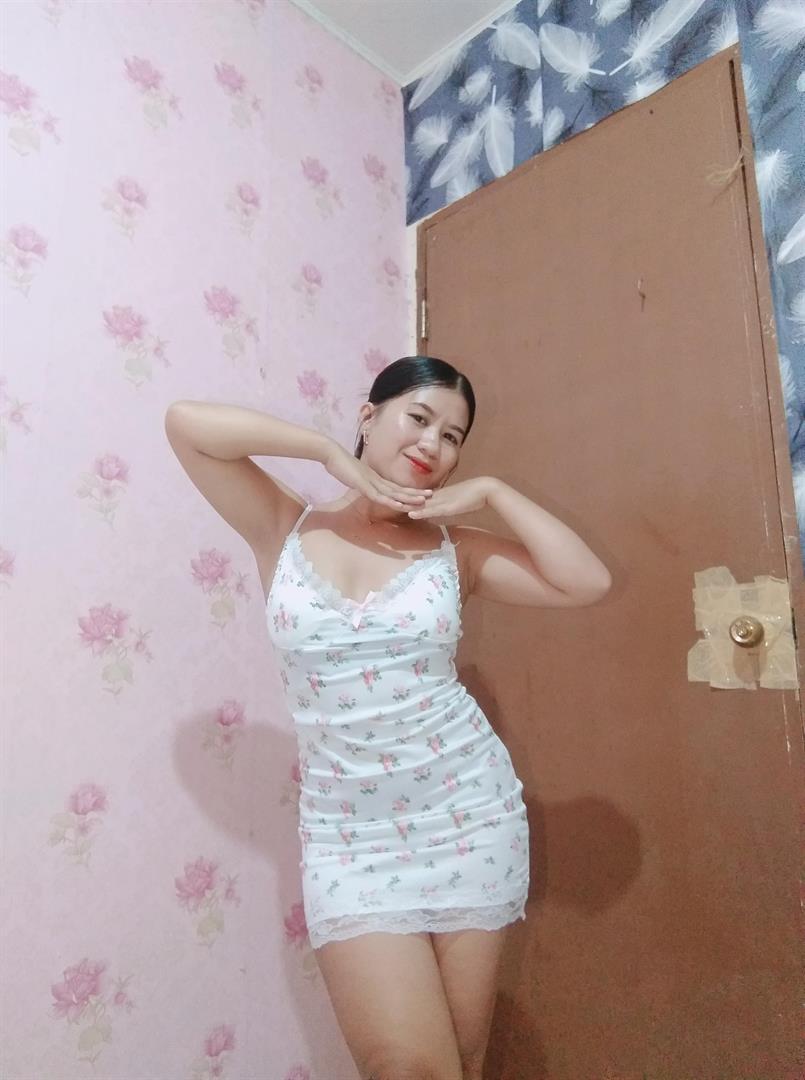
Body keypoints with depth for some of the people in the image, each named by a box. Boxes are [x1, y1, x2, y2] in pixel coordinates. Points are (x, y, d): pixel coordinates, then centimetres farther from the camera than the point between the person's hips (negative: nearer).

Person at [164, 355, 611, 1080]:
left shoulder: (456, 549, 0)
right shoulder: (283, 529, -1)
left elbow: (588, 583, -8)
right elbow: (186, 423, -11)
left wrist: (492, 492, -7)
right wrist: (331, 453, -11)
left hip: (468, 812, 2)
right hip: (348, 833, -1)